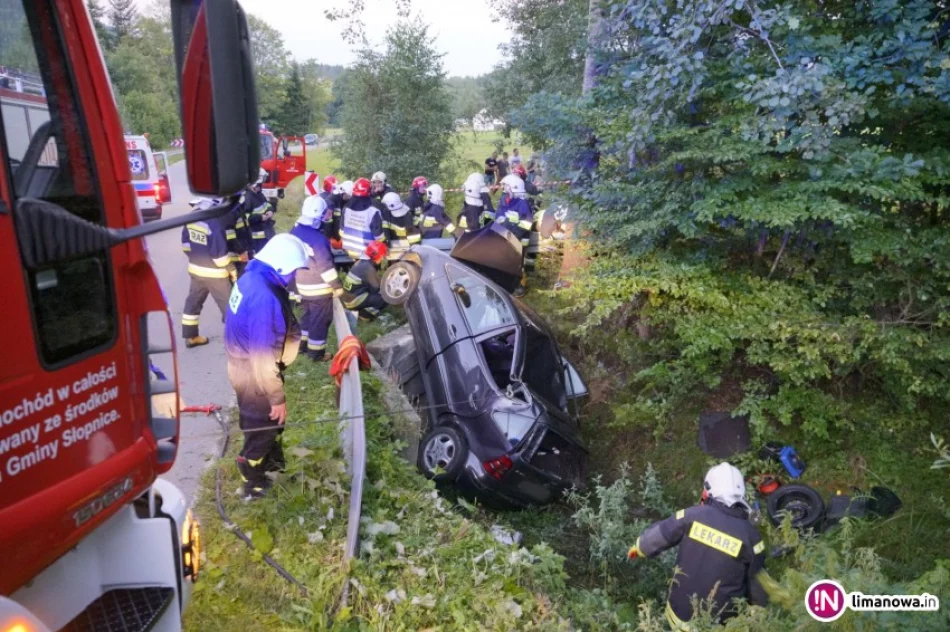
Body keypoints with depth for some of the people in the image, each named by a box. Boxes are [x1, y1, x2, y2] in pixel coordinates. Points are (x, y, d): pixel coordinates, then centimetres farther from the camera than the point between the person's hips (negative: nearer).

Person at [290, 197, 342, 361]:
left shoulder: (296, 230, -1)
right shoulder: (316, 237, -26)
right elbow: (325, 264, -24)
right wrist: (337, 285, -18)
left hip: (302, 283, 8)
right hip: (319, 286, -8)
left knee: (308, 314, 24)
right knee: (321, 319, 4)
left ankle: (303, 343, 33)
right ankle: (316, 351, 11)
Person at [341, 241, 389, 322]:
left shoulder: (361, 262, 8)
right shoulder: (368, 268, -20)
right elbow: (376, 289, -12)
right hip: (353, 301, -9)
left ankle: (363, 310, 13)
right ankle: (365, 314, -4)